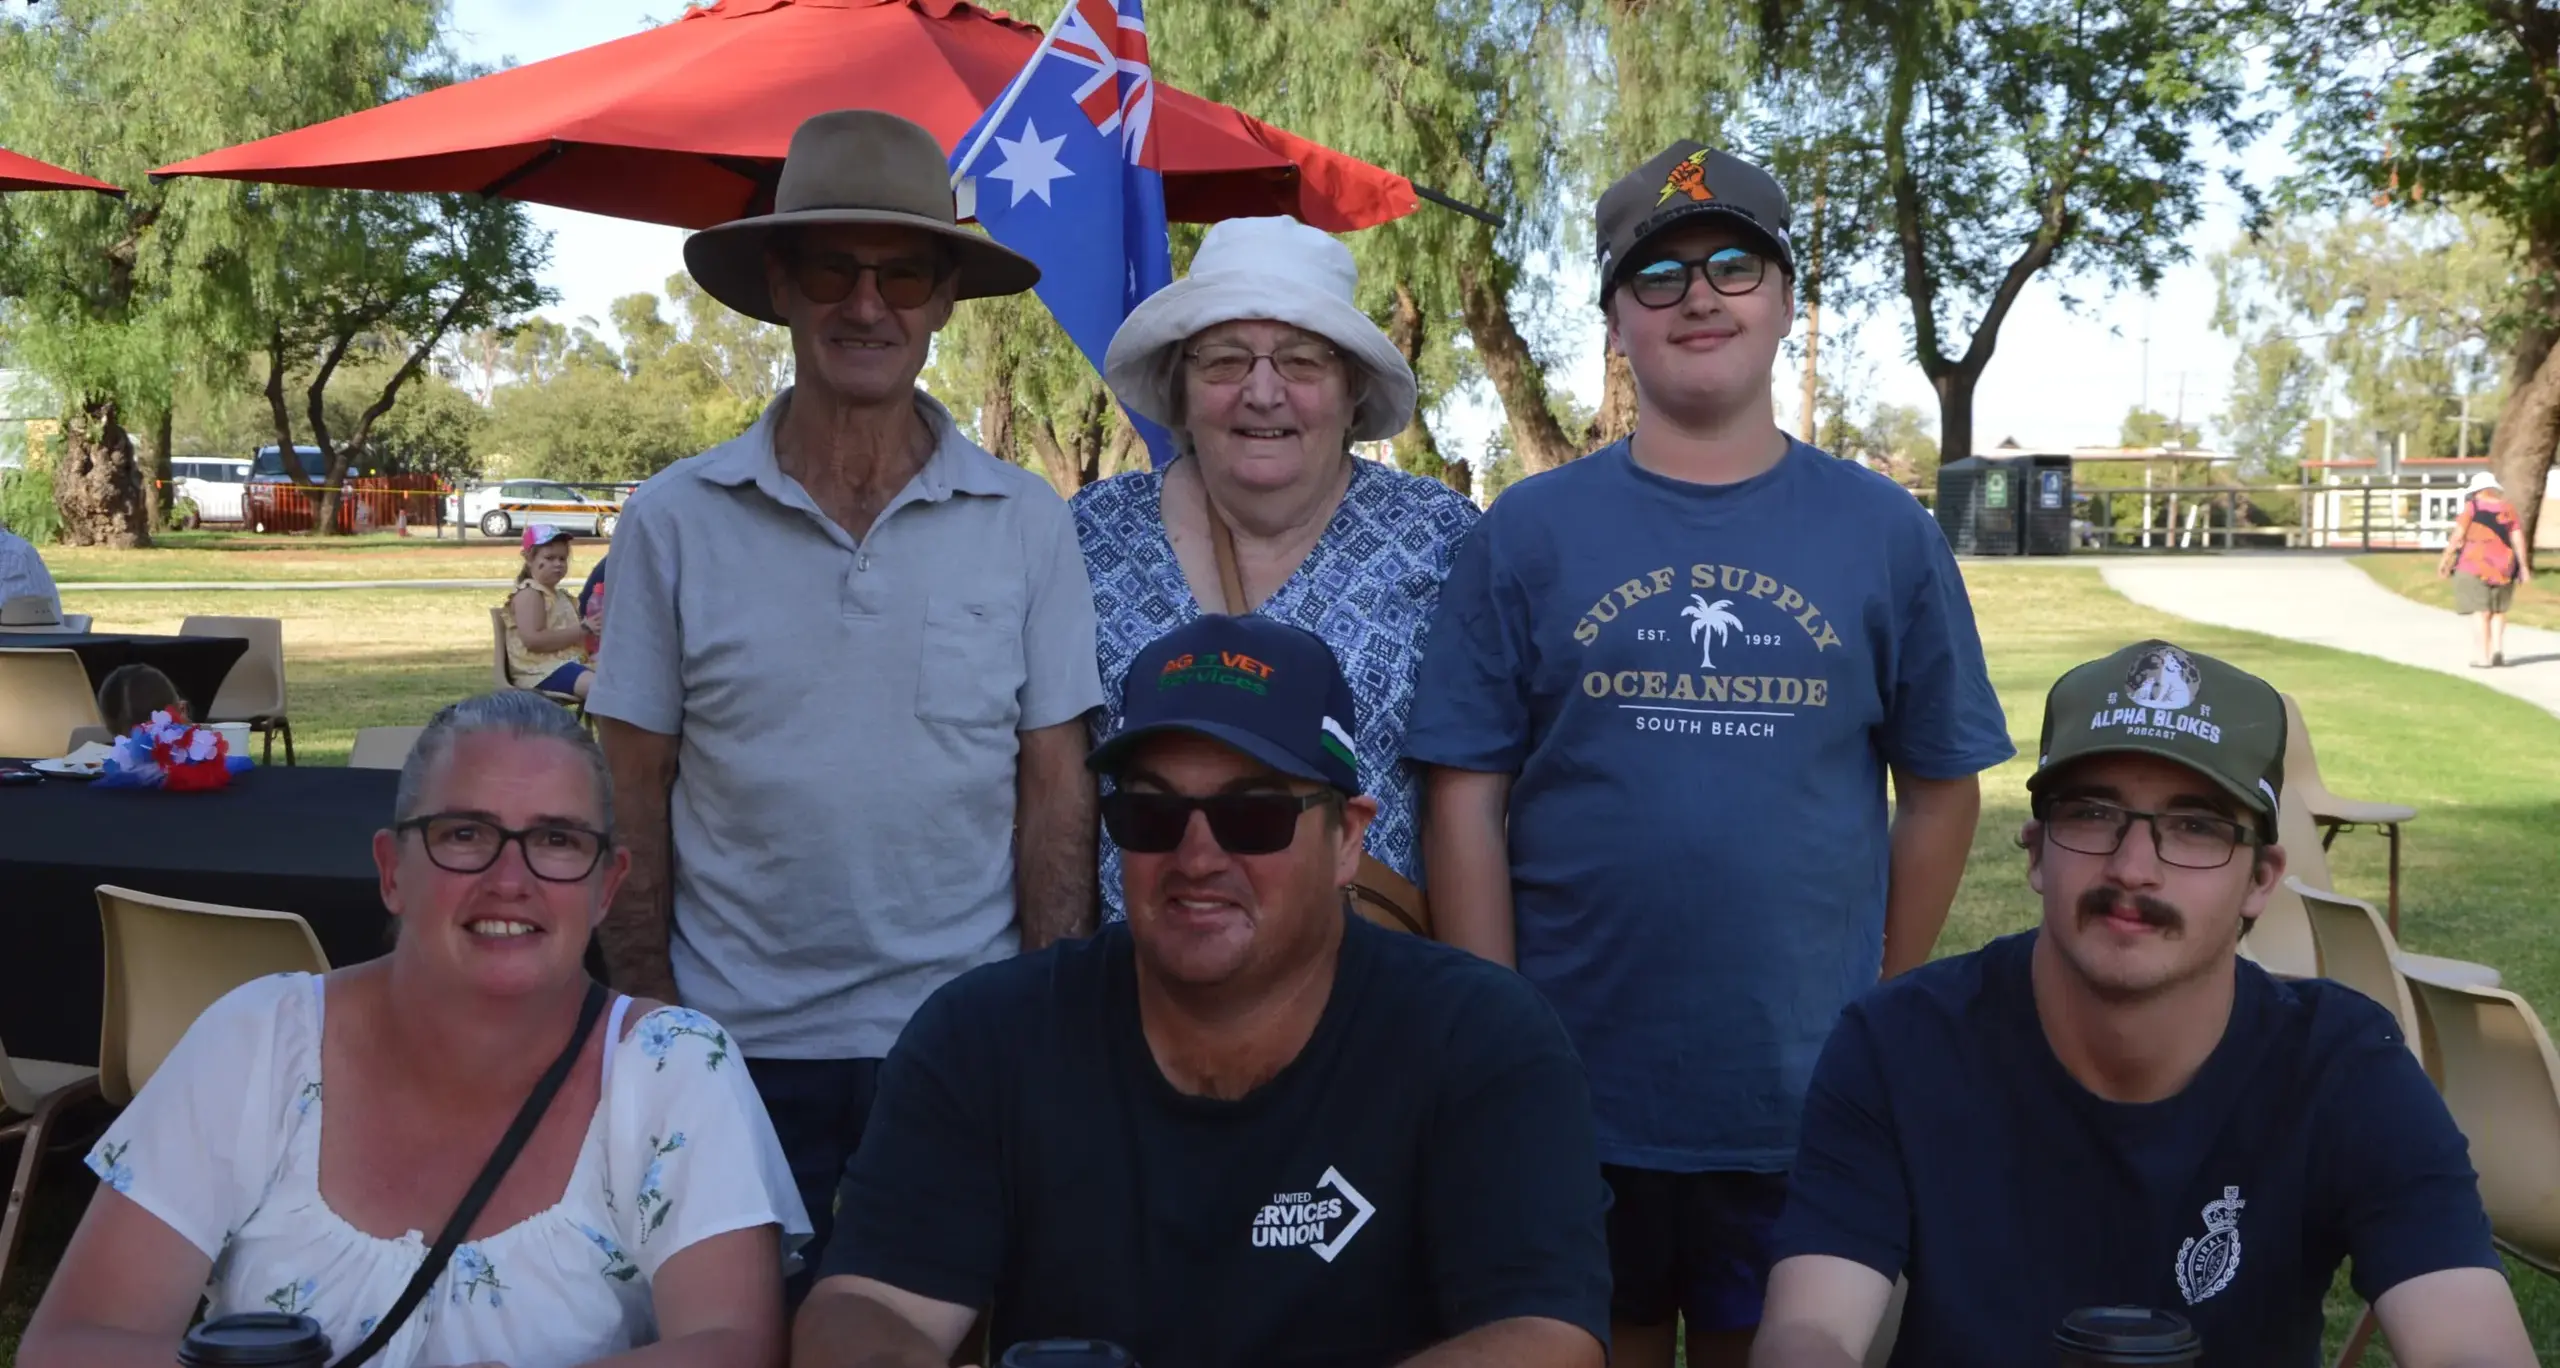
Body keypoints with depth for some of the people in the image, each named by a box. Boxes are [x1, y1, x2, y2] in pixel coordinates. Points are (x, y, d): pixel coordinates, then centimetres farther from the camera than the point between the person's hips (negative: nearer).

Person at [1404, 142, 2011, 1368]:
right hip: (1574, 1097, -1)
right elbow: (1468, 805, -3)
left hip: (1809, 1103, 1)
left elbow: (1939, 793, 7)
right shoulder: (1530, 531, -1)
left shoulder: (1884, 533, 3)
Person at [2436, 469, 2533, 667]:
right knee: (2498, 609, 17)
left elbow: (2458, 536, -11)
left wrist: (2445, 560, -5)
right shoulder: (2508, 509, 5)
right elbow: (2518, 540, 2)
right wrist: (2524, 567, 5)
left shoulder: (2472, 507, -6)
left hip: (2475, 564, -4)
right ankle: (2498, 648, 2)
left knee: (2481, 611, -2)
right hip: (2502, 566, 4)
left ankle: (2484, 656, -4)